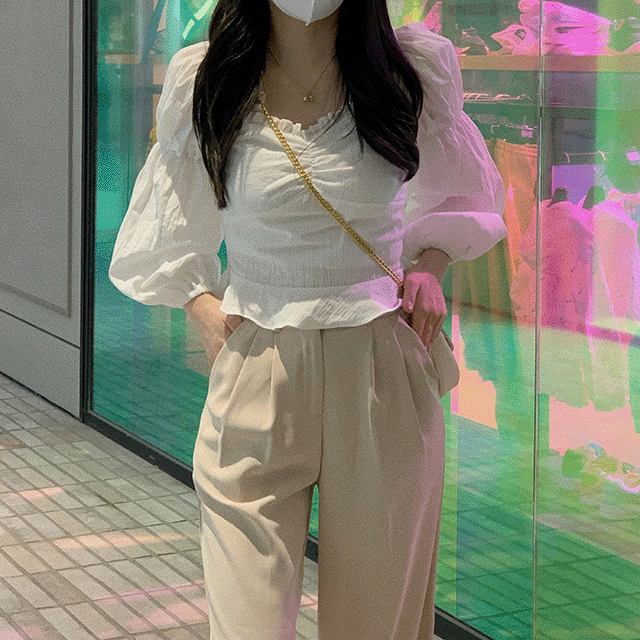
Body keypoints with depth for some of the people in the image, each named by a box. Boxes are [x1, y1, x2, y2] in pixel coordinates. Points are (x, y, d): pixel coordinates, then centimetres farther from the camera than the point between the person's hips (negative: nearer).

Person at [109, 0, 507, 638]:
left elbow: (457, 195, 20)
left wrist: (428, 264, 2)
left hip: (383, 376, 1)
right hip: (256, 381, 0)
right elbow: (169, 227, 17)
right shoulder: (201, 81, 1)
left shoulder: (418, 68, 0)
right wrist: (202, 305, 2)